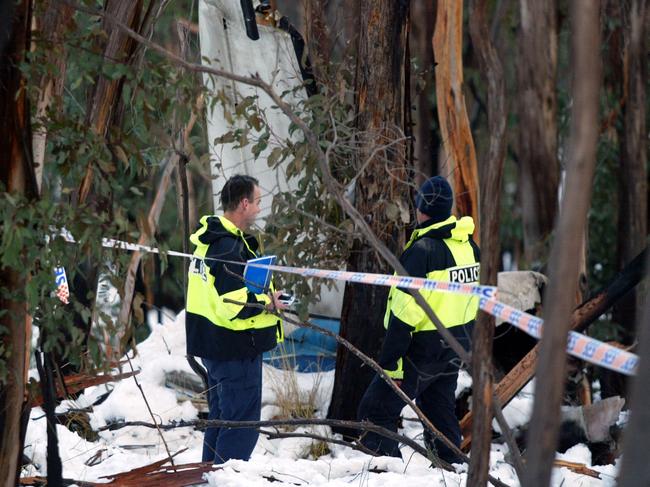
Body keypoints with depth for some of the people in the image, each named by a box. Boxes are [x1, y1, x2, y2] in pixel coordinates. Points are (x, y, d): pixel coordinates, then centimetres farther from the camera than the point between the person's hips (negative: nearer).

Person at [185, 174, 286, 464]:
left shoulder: (209, 240, 10)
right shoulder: (231, 249, -22)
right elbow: (232, 306, -29)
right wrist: (267, 304, -14)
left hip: (213, 346, 10)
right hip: (237, 350, -10)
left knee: (221, 418, 21)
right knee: (242, 425, -4)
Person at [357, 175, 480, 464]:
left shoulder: (422, 250, -20)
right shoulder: (468, 245, 6)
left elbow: (406, 312, -22)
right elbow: (474, 301, 14)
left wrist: (390, 363, -19)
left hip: (423, 350, -8)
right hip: (457, 349, 8)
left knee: (376, 411, -2)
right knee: (441, 412, 20)